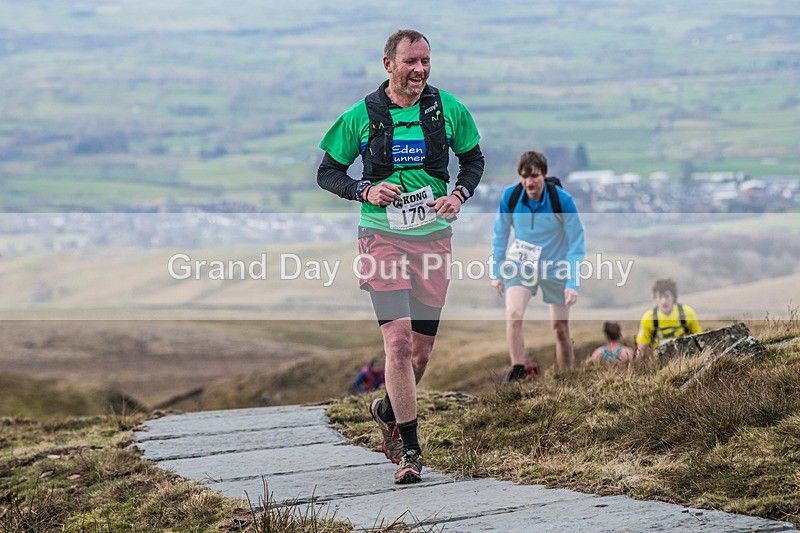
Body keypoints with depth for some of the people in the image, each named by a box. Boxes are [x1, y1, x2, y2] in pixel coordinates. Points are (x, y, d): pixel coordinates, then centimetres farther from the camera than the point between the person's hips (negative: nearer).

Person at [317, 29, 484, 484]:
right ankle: (409, 450, -9)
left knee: (422, 349, 8)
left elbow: (474, 159, 15)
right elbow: (327, 172, 6)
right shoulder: (362, 116, -3)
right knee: (398, 339, -16)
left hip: (433, 236, 3)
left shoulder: (448, 109, 1)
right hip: (383, 236, -3)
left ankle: (388, 411, 39)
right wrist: (365, 190, -13)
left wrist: (459, 194, -4)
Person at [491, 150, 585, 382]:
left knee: (560, 329, 4)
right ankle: (517, 369, -13)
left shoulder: (562, 201, -22)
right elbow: (500, 235, 1)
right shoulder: (510, 196, -15)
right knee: (513, 313, -24)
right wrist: (496, 273, 4)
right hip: (520, 262, 1)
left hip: (555, 267, -1)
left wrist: (572, 283, -18)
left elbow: (576, 245, -13)